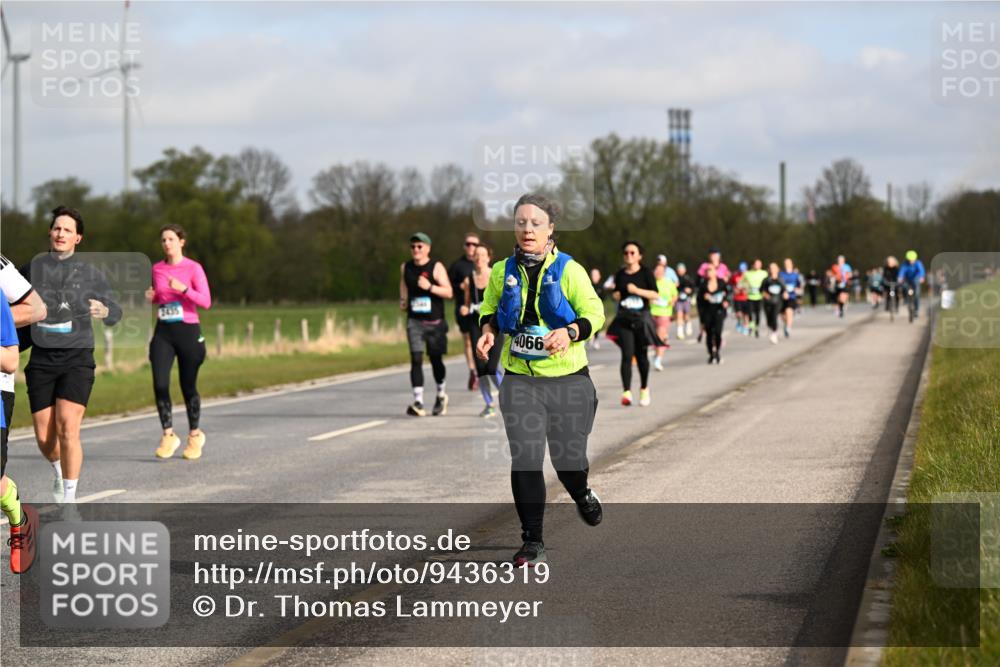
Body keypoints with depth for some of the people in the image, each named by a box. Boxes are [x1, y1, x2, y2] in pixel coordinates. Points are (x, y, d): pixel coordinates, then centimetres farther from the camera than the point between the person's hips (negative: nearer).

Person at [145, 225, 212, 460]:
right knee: (160, 384, -13)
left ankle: (195, 435, 24)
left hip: (188, 331, -3)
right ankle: (168, 436, -4)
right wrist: (152, 298, 1)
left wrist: (183, 289, -24)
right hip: (163, 332, 3)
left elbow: (206, 301, -10)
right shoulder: (157, 269, 9)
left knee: (188, 387, 5)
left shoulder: (193, 268, -4)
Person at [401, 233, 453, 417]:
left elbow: (448, 292, -11)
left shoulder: (436, 267, -5)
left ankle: (441, 395, 33)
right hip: (414, 320, 2)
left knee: (436, 359, 8)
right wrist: (403, 301, 12)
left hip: (434, 321, -2)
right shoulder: (405, 268, 7)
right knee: (416, 359, -11)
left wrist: (430, 287, -25)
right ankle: (418, 402, -17)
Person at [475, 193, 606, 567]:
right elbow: (489, 309, 18)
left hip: (568, 378, -2)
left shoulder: (569, 270, -6)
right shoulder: (503, 271, 3)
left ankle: (582, 495, 43)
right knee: (525, 459, -9)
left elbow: (594, 313, -5)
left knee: (569, 458, 5)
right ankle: (532, 542, 1)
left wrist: (569, 332, -24)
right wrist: (488, 331, -3)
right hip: (520, 379, 2)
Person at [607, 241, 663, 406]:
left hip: (641, 318, -2)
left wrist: (637, 290, -17)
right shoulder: (620, 274, 9)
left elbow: (655, 295, -6)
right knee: (627, 355, -11)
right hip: (624, 318, 2)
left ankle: (644, 389, 30)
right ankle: (626, 392, -17)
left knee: (641, 355, 8)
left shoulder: (646, 273, -1)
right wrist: (616, 295, 1)